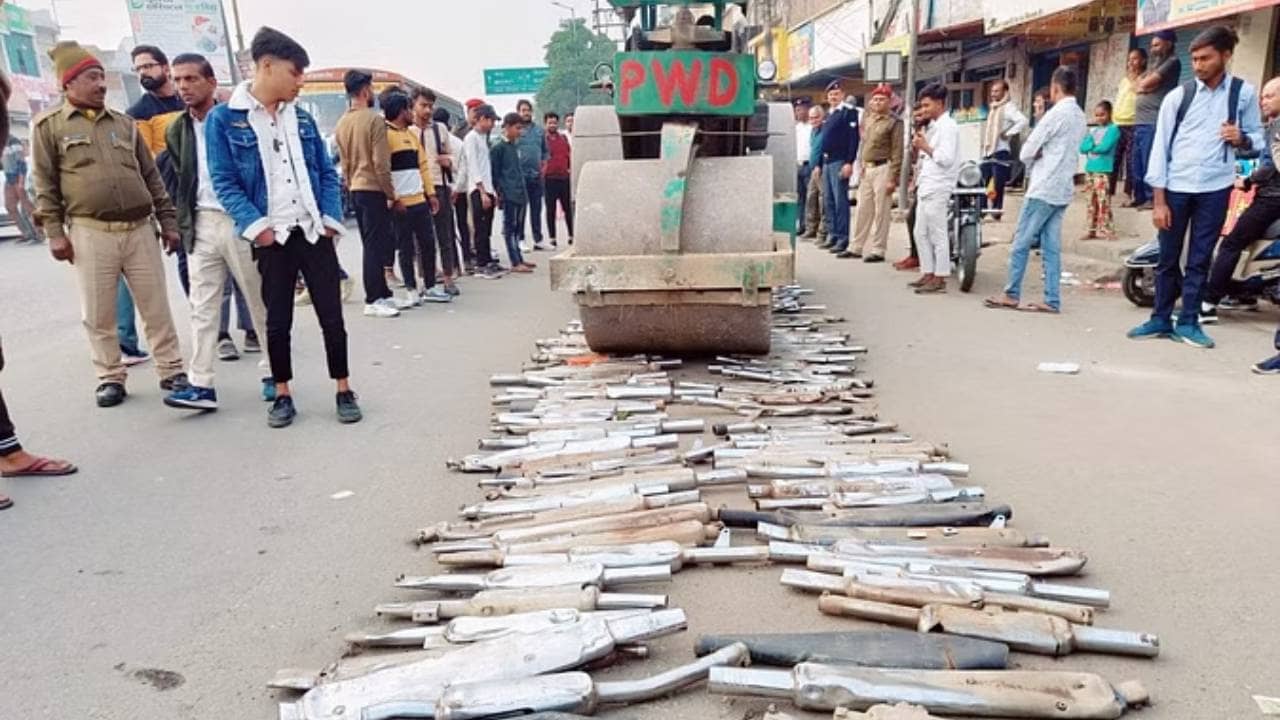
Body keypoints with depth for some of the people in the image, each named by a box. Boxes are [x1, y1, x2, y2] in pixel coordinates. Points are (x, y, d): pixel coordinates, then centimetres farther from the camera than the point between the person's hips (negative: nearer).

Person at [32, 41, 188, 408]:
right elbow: (45, 184, 3)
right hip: (89, 233, -2)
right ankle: (110, 378, 15)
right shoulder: (48, 126, 4)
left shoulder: (124, 123, 14)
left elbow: (152, 176, 15)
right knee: (99, 313, 3)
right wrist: (54, 231, -4)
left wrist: (168, 221, 10)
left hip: (140, 229, 3)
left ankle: (171, 371, 12)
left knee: (156, 306, 4)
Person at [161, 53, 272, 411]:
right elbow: (181, 180, 18)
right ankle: (201, 385, 3)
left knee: (261, 303, 5)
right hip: (201, 225, 5)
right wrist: (184, 223, 11)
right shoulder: (176, 131, 11)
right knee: (202, 308, 2)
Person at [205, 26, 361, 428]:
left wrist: (332, 219, -1)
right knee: (277, 321, 7)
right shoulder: (224, 119, -2)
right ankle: (282, 396, 20)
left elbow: (327, 172, 12)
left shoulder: (301, 118, 11)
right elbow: (224, 182, -6)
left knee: (332, 316, 4)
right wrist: (257, 226, -16)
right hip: (272, 238, -3)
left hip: (314, 233, 3)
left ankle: (344, 391, 15)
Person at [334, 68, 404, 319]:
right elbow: (381, 162, -17)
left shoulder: (341, 123, 11)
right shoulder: (374, 119, -13)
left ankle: (383, 294, 18)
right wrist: (391, 195, -11)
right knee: (375, 245, -5)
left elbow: (344, 162, 13)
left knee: (373, 244, 13)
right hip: (374, 190, -8)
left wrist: (351, 186, 20)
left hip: (356, 190, 8)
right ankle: (373, 301, -4)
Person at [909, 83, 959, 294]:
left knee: (937, 235, -6)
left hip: (937, 189, -10)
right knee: (921, 234, 12)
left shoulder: (948, 126, -10)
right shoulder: (933, 126, 18)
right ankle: (928, 274, 20)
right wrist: (920, 145, 7)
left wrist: (925, 146, -14)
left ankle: (939, 279, -2)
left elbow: (946, 158, -20)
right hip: (925, 188, 10)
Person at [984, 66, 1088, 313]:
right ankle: (1051, 300, 6)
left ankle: (1011, 295, 4)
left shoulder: (1056, 114, -12)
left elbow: (1026, 151, -10)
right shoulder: (1080, 117, 14)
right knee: (1051, 246, 7)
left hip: (1044, 189, -8)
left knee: (1021, 242, -1)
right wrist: (1038, 166, 8)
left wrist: (1031, 167, 9)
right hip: (1063, 189, 8)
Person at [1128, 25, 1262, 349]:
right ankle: (1161, 319, 18)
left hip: (1215, 189, 0)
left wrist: (1242, 139, -14)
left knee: (1200, 259, 6)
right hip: (1175, 188, 0)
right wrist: (1159, 201, -6)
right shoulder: (1177, 96, -2)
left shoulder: (1244, 93, 2)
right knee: (1168, 257, 7)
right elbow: (1160, 147, -2)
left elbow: (1257, 137, 12)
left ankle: (1188, 322, 14)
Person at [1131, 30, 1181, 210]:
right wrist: (1146, 85, -3)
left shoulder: (1172, 62, -2)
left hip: (1154, 120, -9)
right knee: (1136, 162, 9)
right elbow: (1140, 85, 14)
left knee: (1149, 162, -11)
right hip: (1140, 120, 9)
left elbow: (1146, 84, -10)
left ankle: (1152, 198, -8)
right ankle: (1140, 196, 16)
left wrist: (1145, 82, 10)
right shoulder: (1155, 62, 25)